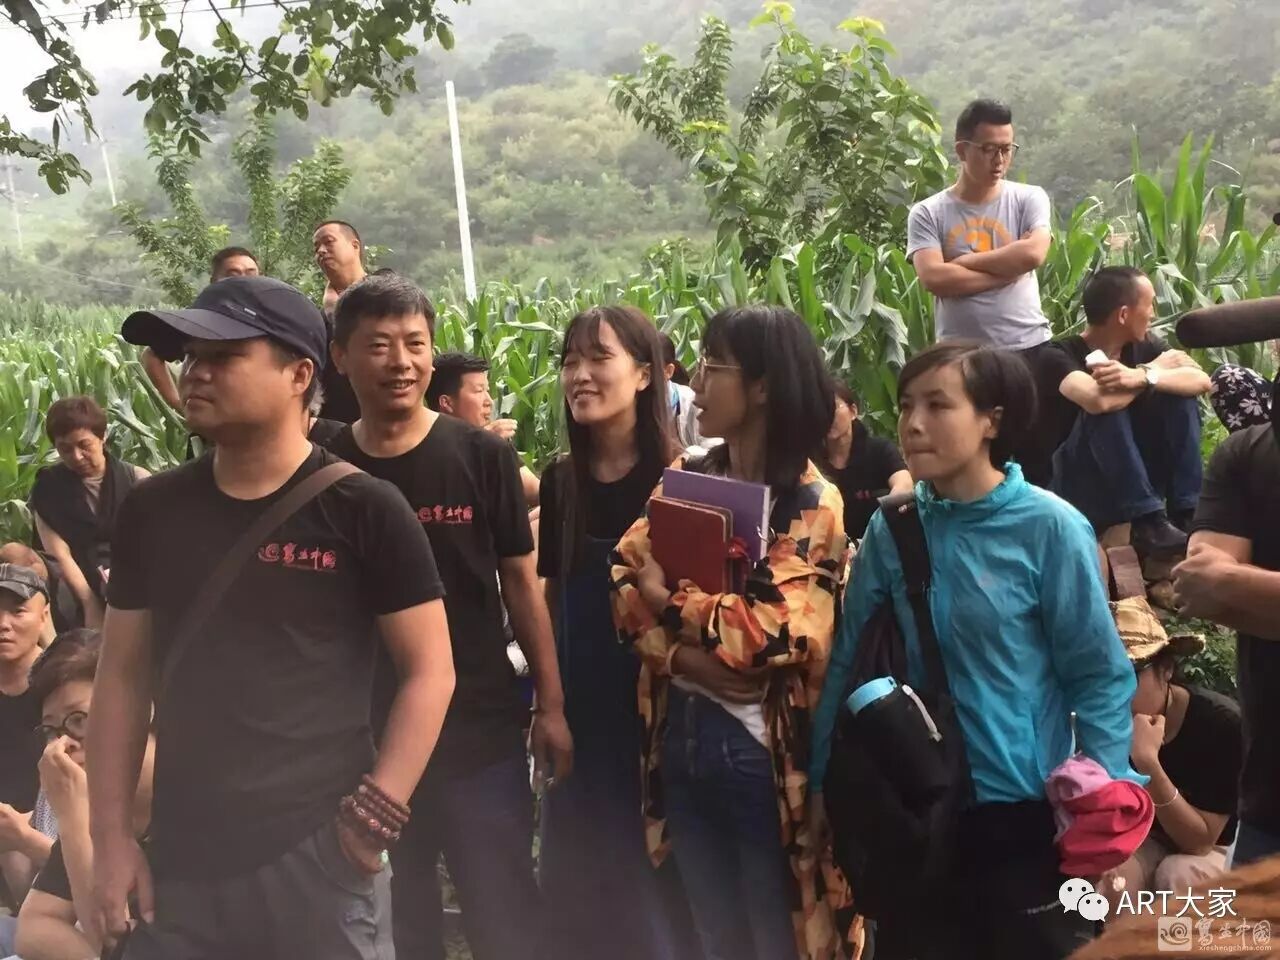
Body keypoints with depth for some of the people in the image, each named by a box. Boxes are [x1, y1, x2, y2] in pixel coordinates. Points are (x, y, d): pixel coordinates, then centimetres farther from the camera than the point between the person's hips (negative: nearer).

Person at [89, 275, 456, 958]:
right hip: (179, 862, 4)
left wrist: (376, 817, -12)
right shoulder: (150, 510, 5)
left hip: (316, 856, -4)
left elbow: (430, 672, -6)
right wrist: (110, 834, 6)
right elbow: (124, 676, 10)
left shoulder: (365, 510, -8)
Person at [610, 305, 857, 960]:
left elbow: (775, 630, -21)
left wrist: (670, 600, -9)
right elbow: (626, 586, -2)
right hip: (682, 736, 6)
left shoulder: (810, 504, -11)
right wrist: (690, 659, -18)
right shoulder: (685, 479, 5)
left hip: (760, 748, -5)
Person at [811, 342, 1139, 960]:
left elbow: (1101, 678, -9)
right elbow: (849, 660, 3)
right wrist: (823, 781, 4)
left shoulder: (1049, 527, -12)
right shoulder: (890, 528, -3)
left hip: (1025, 815, -3)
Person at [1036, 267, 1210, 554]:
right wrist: (1156, 368, -17)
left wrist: (1143, 376, -31)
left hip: (1137, 477, 6)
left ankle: (1187, 513, -14)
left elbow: (1202, 380, -12)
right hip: (1079, 490, -6)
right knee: (1107, 407, -28)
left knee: (1178, 393, -10)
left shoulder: (1144, 345, 3)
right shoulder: (1059, 357, -16)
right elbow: (1097, 400, -36)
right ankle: (1147, 522, -29)